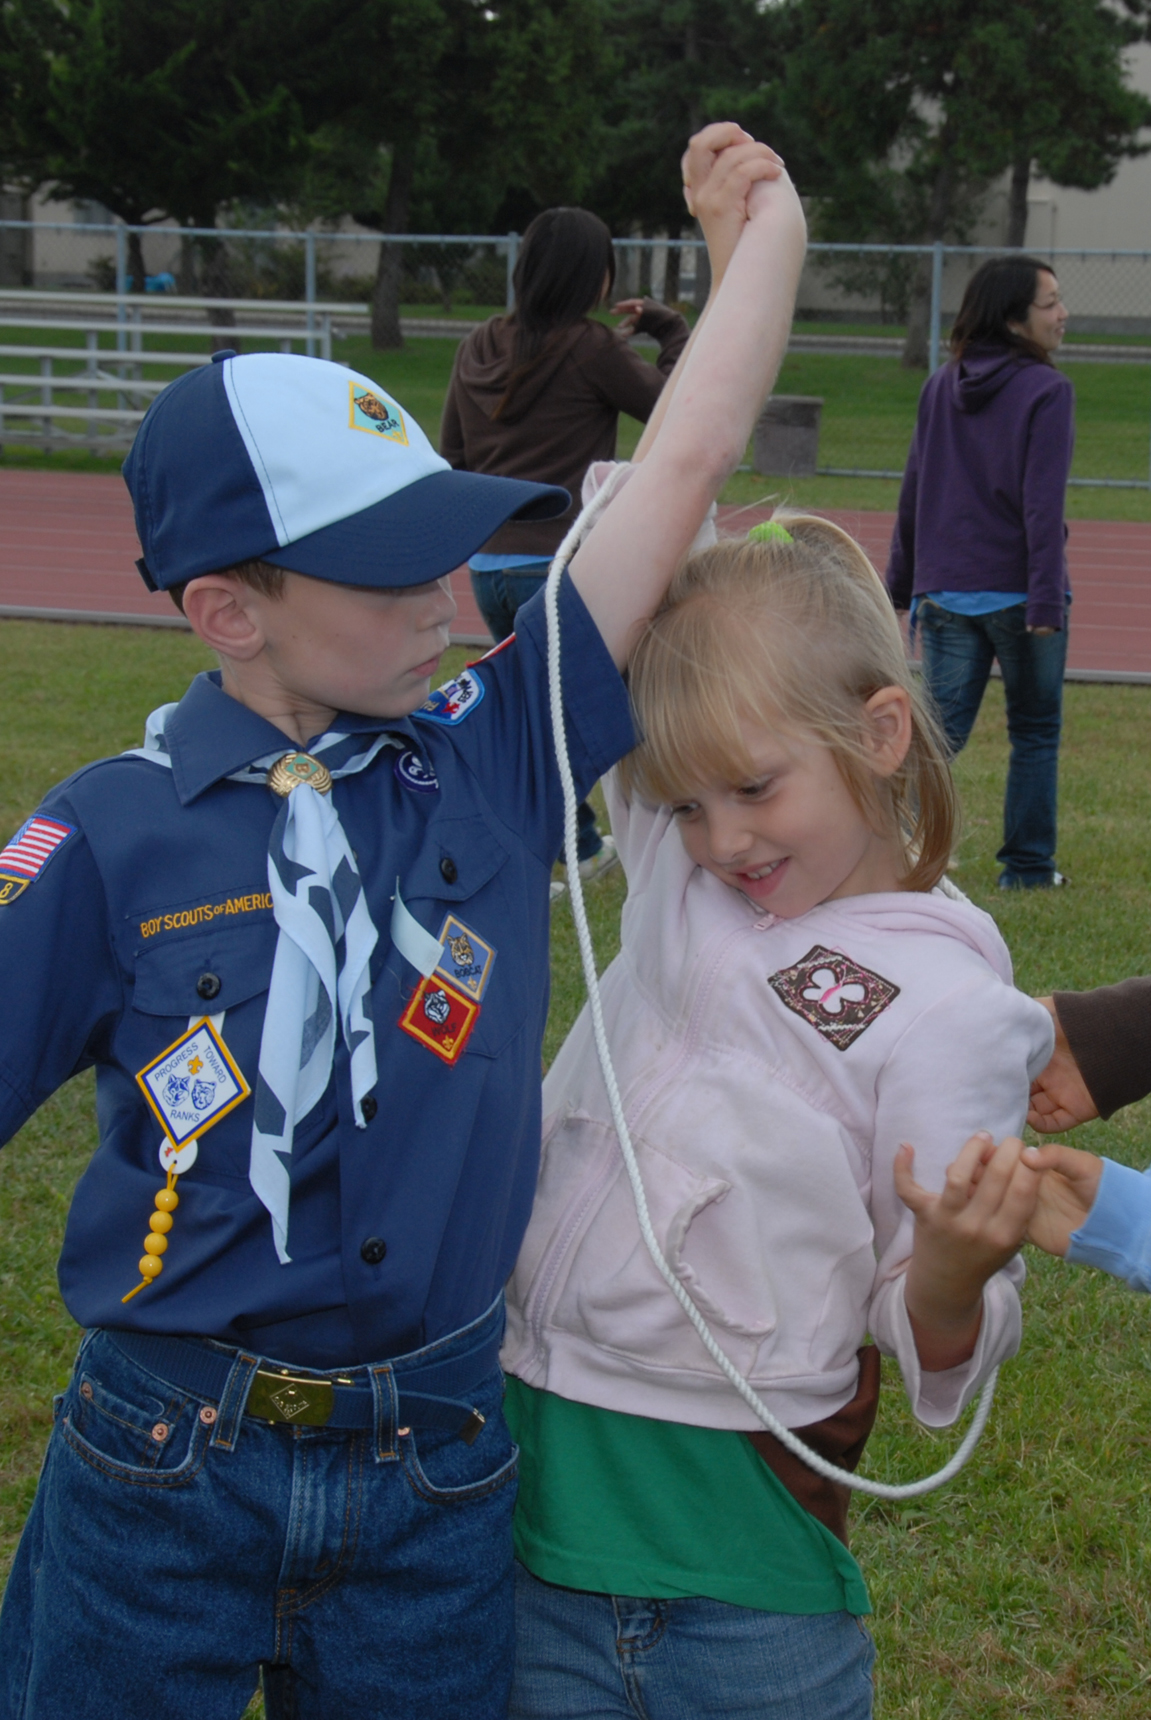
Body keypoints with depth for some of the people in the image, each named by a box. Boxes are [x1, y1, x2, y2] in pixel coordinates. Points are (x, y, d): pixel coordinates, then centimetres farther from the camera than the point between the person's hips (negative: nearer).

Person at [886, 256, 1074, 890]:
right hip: (1018, 592, -4)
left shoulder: (940, 387, 9)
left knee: (942, 731, 6)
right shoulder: (1046, 391, -9)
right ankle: (1027, 866, 17)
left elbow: (913, 493, 12)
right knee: (1035, 733, 11)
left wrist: (902, 585, 19)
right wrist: (1046, 601, -18)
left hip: (945, 593, 4)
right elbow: (1042, 505, -16)